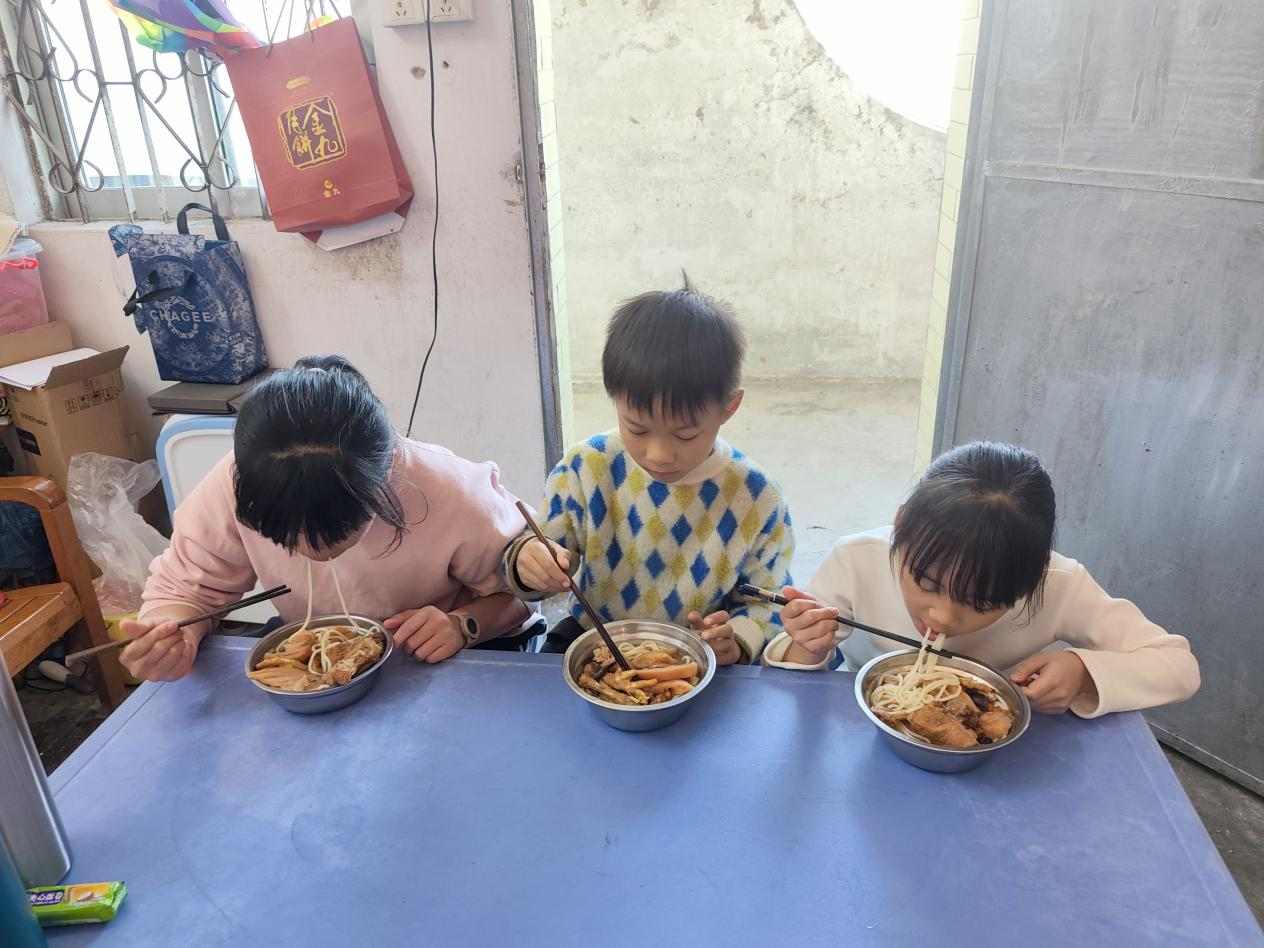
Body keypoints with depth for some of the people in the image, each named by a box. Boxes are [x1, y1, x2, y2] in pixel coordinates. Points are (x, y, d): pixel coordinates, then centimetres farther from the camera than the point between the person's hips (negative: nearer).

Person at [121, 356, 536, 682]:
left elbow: (515, 592, -13)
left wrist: (462, 625, -33)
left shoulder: (455, 498, -31)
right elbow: (183, 588, -9)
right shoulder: (235, 486, -25)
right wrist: (171, 636, -31)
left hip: (439, 668, -2)